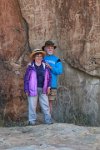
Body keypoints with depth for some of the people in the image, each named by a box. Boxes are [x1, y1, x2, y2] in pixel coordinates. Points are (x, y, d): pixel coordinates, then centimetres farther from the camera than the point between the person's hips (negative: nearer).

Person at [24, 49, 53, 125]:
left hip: (42, 89, 3)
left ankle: (48, 120, 10)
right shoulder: (30, 67, -4)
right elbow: (26, 78, -3)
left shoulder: (45, 66, 6)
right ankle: (32, 120, 9)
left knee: (45, 105, 4)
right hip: (33, 89, -3)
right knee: (32, 105, 1)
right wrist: (26, 90, -6)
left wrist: (48, 86, 4)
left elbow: (49, 76, 14)